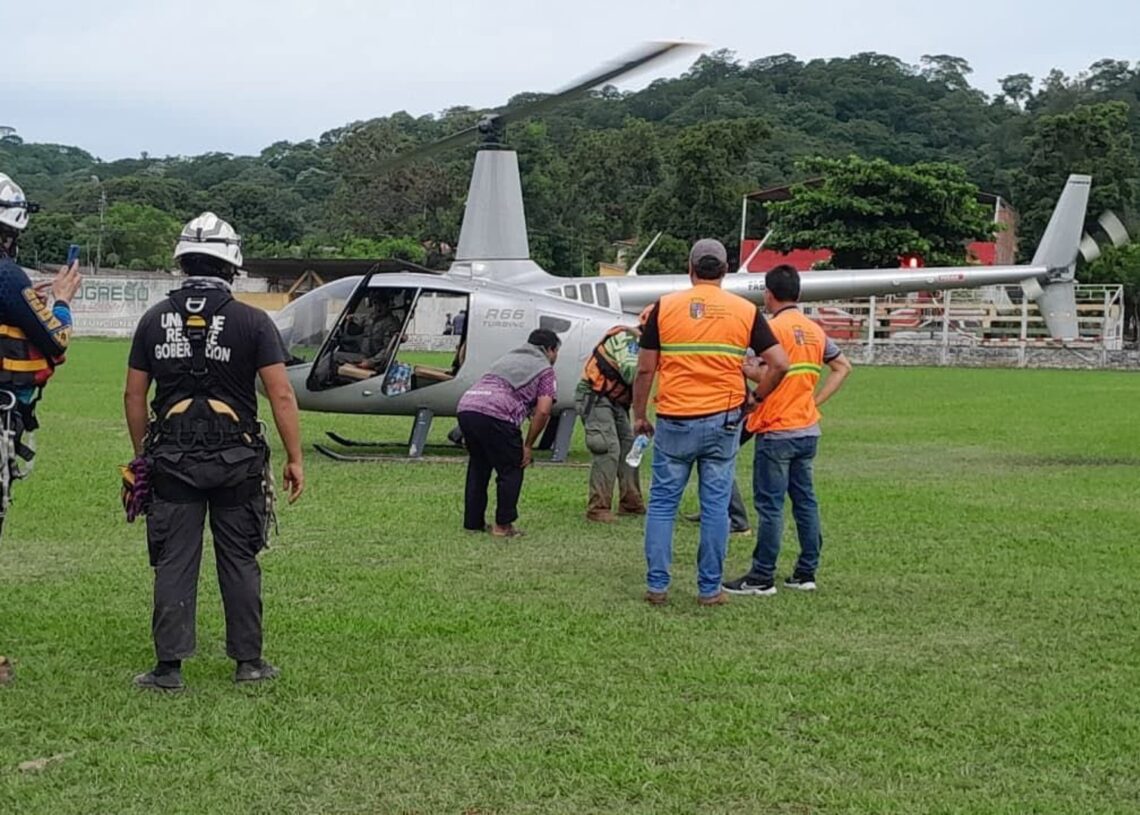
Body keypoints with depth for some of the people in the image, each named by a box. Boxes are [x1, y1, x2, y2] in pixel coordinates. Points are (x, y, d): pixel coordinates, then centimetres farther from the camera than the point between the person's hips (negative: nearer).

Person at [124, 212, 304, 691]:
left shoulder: (155, 319, 3)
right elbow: (281, 395, -8)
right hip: (236, 460, -1)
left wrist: (143, 454, 17)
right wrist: (295, 458, -2)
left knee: (174, 563, 4)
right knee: (240, 561, 9)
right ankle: (248, 661, 15)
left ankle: (170, 667, 4)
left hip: (172, 459, 1)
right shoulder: (252, 322, -5)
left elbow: (134, 395, 7)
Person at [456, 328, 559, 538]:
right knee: (511, 470, 8)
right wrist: (528, 446, 9)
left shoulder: (507, 358, 34)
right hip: (495, 414, -7)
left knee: (478, 467, 21)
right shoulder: (545, 370, 12)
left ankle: (473, 522, 25)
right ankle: (503, 525, 9)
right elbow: (542, 412, 1)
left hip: (465, 405, 7)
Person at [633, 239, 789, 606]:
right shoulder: (745, 311, 2)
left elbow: (645, 369, 1)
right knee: (715, 505, 7)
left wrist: (639, 415, 12)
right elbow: (779, 364, -2)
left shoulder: (665, 307, 0)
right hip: (723, 422, 1)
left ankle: (657, 585, 8)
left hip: (674, 421, -1)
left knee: (662, 502, 9)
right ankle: (710, 588, 10)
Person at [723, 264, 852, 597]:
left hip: (777, 431, -7)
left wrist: (745, 369, -7)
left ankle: (762, 578, 0)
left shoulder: (774, 328, -13)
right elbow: (843, 367, 15)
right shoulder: (815, 330, 11)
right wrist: (815, 401, 13)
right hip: (808, 429, 7)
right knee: (805, 500, 12)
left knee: (770, 505, -3)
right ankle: (806, 573, 16)